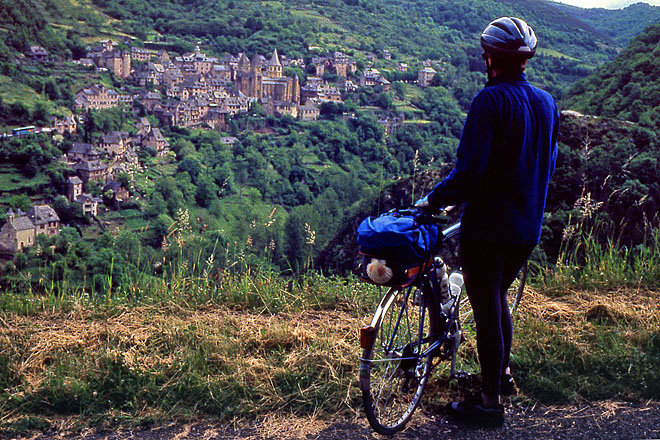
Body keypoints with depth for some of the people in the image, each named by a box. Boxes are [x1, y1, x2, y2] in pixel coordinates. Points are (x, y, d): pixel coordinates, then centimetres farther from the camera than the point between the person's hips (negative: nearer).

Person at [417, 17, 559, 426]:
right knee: (498, 296, 25)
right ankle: (503, 372, 40)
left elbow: (468, 172, -23)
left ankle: (491, 401, 16)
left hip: (487, 227, -7)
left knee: (487, 309, 4)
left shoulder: (491, 100, -17)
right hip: (528, 228, 8)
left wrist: (432, 200, -10)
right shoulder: (547, 102, 6)